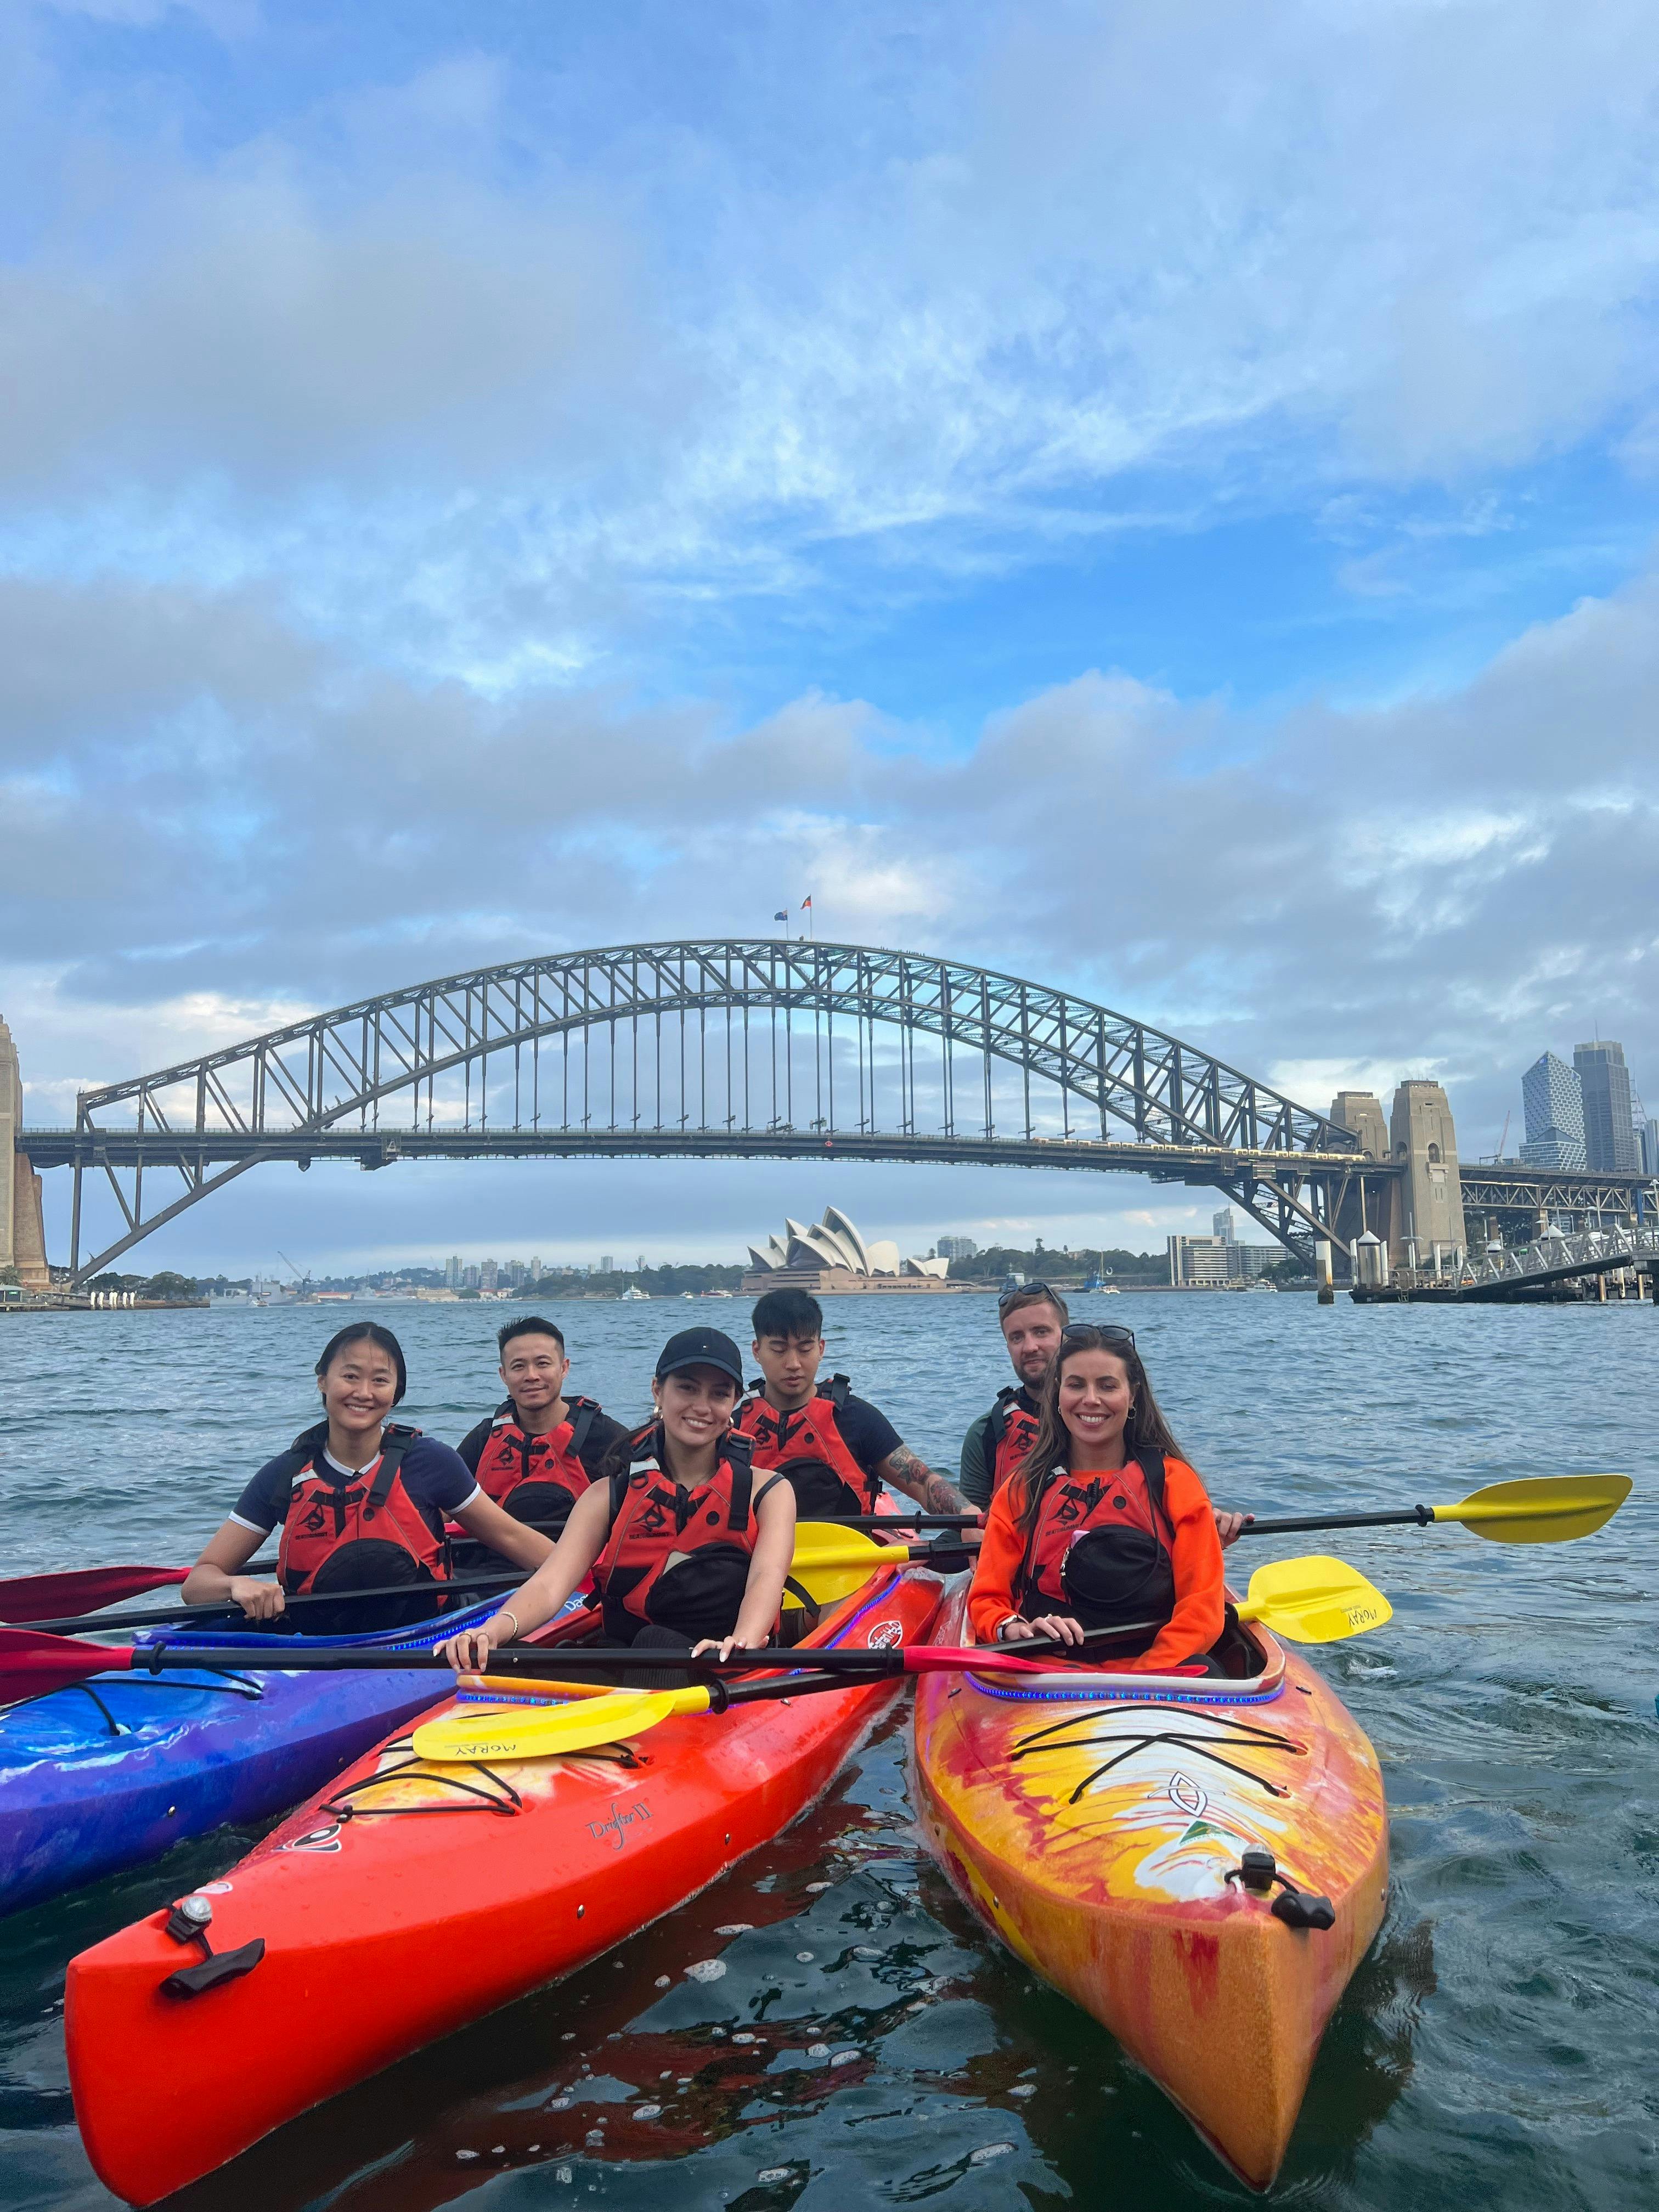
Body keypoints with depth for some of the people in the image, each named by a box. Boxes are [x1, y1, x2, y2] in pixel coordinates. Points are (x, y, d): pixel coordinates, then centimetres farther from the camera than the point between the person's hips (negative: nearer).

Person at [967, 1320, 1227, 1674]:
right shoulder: (1021, 1491, 12)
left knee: (1199, 1674, -35)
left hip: (1156, 1674, 0)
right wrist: (1015, 1628, -15)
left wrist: (1140, 1679, -14)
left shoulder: (1174, 1481, 8)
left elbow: (1201, 1608, 1)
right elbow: (986, 1599, 9)